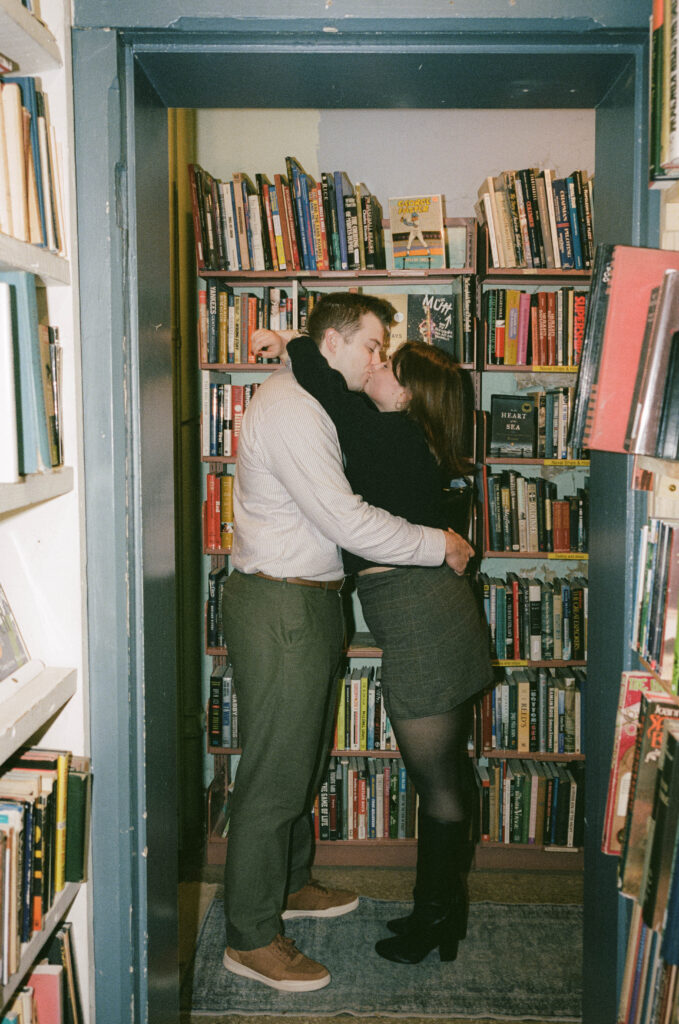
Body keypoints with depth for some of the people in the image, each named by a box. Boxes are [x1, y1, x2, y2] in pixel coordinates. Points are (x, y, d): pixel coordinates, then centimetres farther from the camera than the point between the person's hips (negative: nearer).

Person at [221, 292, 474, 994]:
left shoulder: (310, 405, 16)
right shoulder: (287, 410, -19)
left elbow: (333, 510, 24)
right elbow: (345, 520, -25)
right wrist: (439, 544, -15)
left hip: (307, 600, 11)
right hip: (278, 606, -11)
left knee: (303, 758, 21)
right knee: (274, 772, -4)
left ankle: (290, 885, 38)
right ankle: (251, 937, 8)